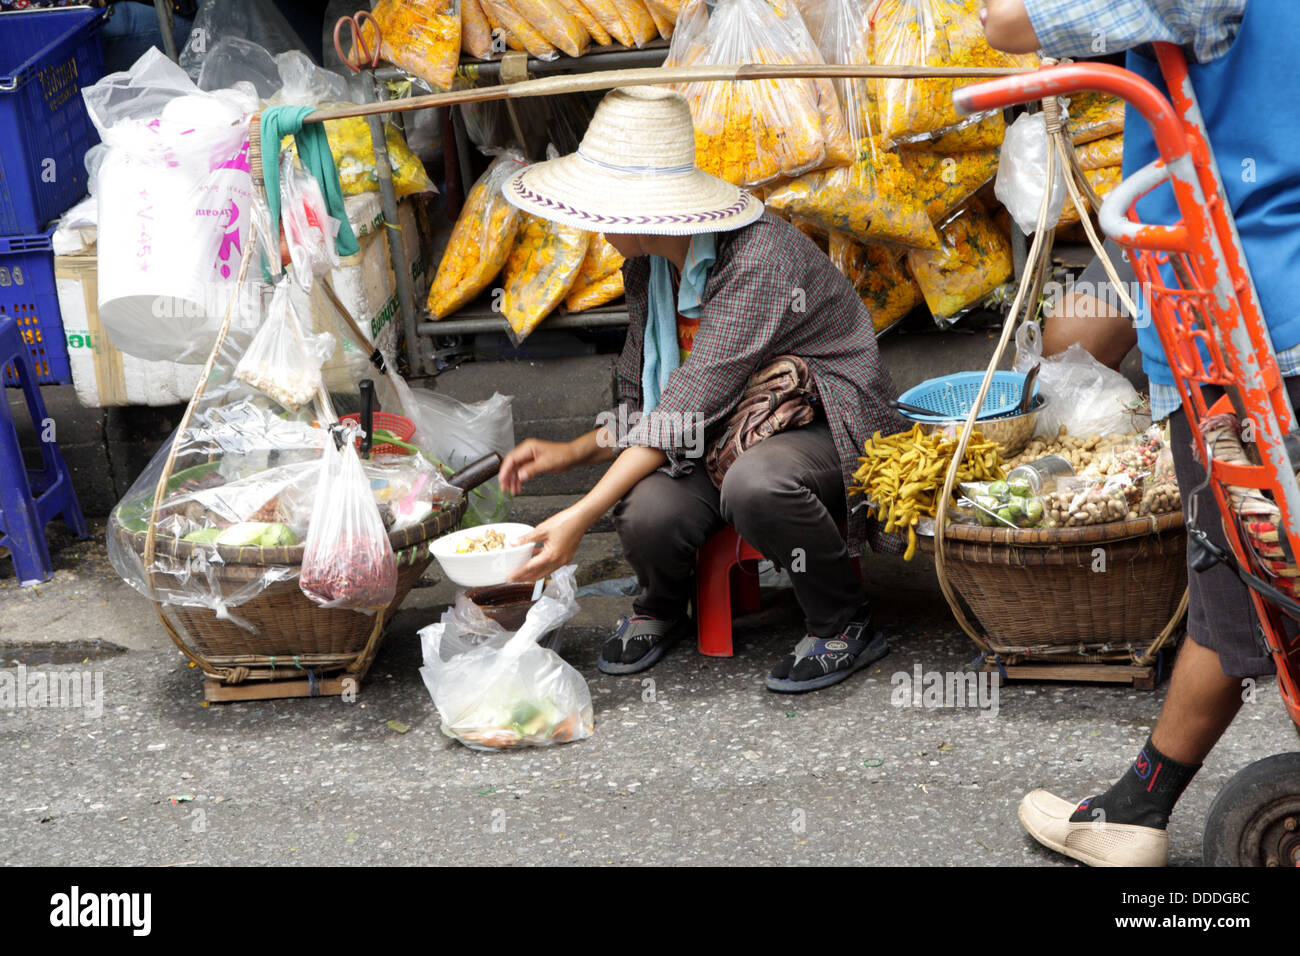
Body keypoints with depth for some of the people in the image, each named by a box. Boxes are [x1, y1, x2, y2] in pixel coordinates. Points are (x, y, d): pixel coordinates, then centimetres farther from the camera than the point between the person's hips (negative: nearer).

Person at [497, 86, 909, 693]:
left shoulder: (757, 261, -25)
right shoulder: (647, 266, 4)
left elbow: (685, 412, -29)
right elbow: (644, 405, 15)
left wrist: (580, 518, -30)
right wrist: (571, 453, -3)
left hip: (829, 433, -6)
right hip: (727, 437, 6)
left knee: (755, 483, -41)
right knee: (647, 512, -28)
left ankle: (846, 627, -12)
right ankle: (662, 607, 10)